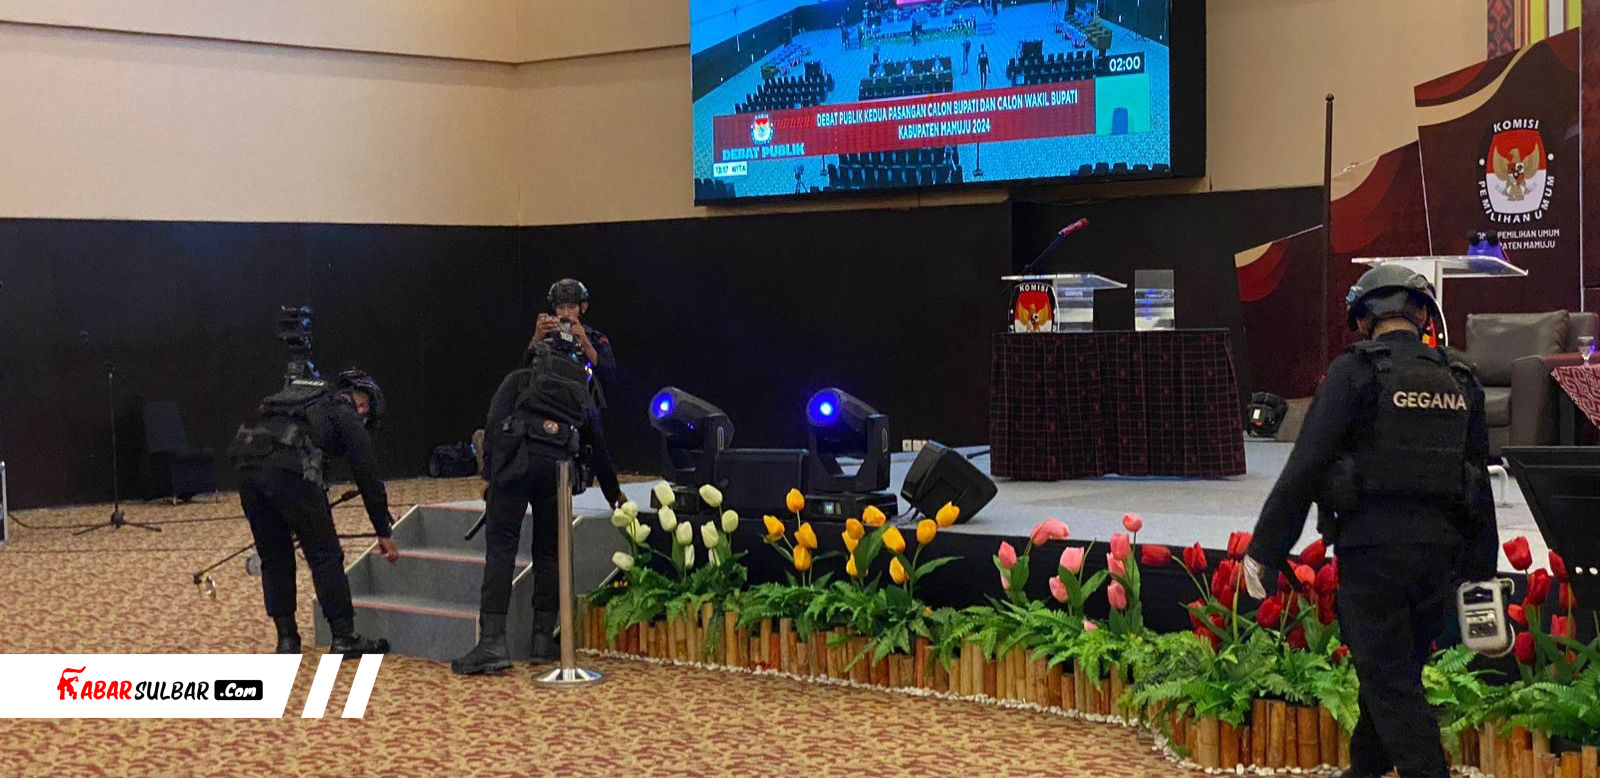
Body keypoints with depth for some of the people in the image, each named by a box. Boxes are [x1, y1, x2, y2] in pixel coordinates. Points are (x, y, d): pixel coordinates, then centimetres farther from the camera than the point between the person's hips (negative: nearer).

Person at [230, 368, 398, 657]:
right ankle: (344, 638, 9)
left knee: (273, 558, 19)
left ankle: (286, 639, 20)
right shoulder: (346, 415, 15)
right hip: (289, 471, -6)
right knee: (325, 555, 6)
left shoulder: (308, 398, 35)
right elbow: (368, 476, 14)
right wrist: (384, 533, 20)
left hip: (248, 464, 7)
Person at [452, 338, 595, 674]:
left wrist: (490, 474, 8)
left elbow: (495, 422, 6)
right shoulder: (582, 392, 29)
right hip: (560, 467, 3)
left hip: (517, 460, -3)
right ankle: (543, 640, 10)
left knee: (501, 548, -4)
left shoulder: (519, 378, 20)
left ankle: (492, 641, -14)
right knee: (548, 553, 13)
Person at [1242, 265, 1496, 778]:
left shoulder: (1355, 372, -6)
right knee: (1398, 672, 20)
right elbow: (1480, 483, 13)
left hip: (1372, 546, -6)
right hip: (1438, 552, 6)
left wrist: (1262, 550, -7)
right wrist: (1479, 574, 19)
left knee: (1391, 685, 0)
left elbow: (1304, 468, -12)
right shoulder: (1460, 380, 9)